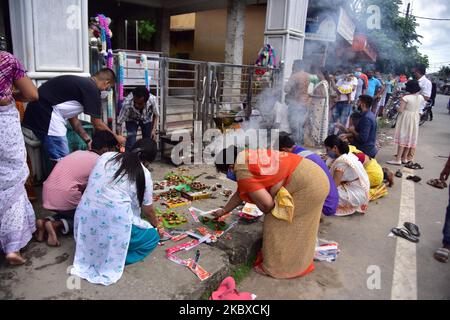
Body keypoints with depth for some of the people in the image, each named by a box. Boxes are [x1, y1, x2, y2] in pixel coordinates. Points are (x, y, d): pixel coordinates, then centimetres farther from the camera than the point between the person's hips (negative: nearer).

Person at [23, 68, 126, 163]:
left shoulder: (81, 82, 16)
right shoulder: (92, 89, -11)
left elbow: (73, 118, 20)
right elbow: (98, 125, -3)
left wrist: (88, 140, 20)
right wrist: (116, 138, 11)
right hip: (46, 116, -10)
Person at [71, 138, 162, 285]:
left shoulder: (106, 156, 7)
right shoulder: (144, 174, -3)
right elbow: (148, 210, 7)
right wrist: (157, 226, 28)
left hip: (85, 218, 6)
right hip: (114, 223, -6)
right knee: (153, 236, 15)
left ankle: (90, 256, 14)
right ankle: (113, 260, 1)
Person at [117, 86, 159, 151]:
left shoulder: (152, 99, -36)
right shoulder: (127, 103, -40)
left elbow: (156, 115, -14)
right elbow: (119, 122, -30)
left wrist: (154, 129, -22)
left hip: (147, 119, 2)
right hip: (132, 120, -2)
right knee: (131, 143, -18)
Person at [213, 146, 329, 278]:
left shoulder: (243, 173, -18)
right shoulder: (246, 159, 13)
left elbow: (267, 203, -20)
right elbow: (240, 193, 25)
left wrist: (269, 212, 3)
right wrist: (224, 211, 36)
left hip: (307, 186, -9)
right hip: (312, 177, 9)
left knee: (277, 224, 2)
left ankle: (276, 267, 20)